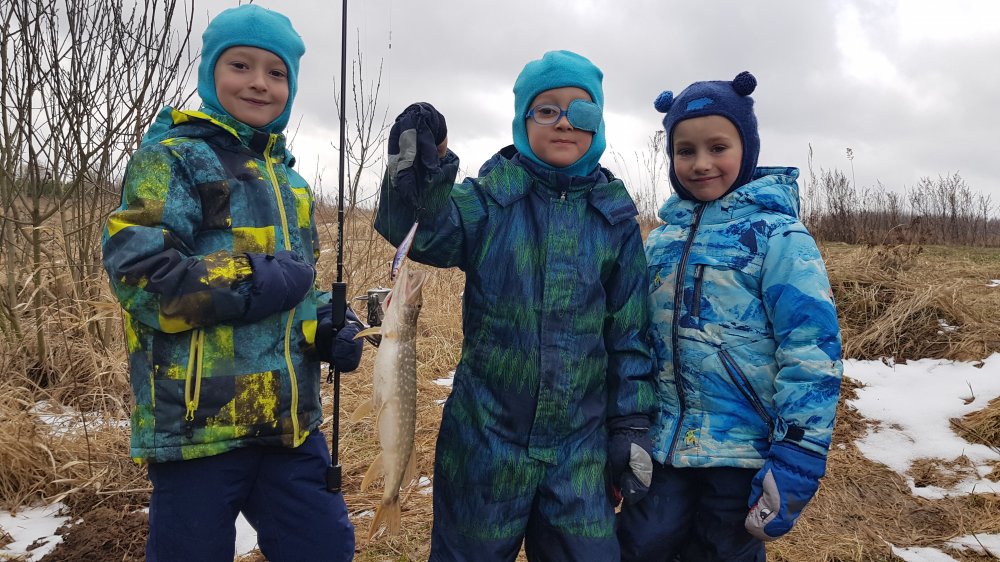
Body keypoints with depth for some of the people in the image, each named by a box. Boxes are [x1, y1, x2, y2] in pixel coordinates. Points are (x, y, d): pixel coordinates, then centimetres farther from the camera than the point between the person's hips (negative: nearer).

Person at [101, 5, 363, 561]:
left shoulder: (289, 182, 18)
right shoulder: (173, 159, -4)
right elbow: (136, 270, -16)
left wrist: (328, 328, 4)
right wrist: (259, 282, -18)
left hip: (289, 420, 7)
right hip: (197, 422, -6)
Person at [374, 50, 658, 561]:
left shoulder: (613, 215, 2)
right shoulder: (492, 196, -3)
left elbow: (629, 333, 4)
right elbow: (431, 236, -24)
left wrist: (632, 424, 4)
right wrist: (415, 179, -42)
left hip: (579, 445, 2)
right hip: (485, 436, -1)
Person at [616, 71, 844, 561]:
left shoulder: (777, 237, -10)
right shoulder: (662, 239, 6)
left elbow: (811, 352, -15)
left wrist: (796, 460, -17)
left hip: (746, 451, -4)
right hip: (664, 443, 5)